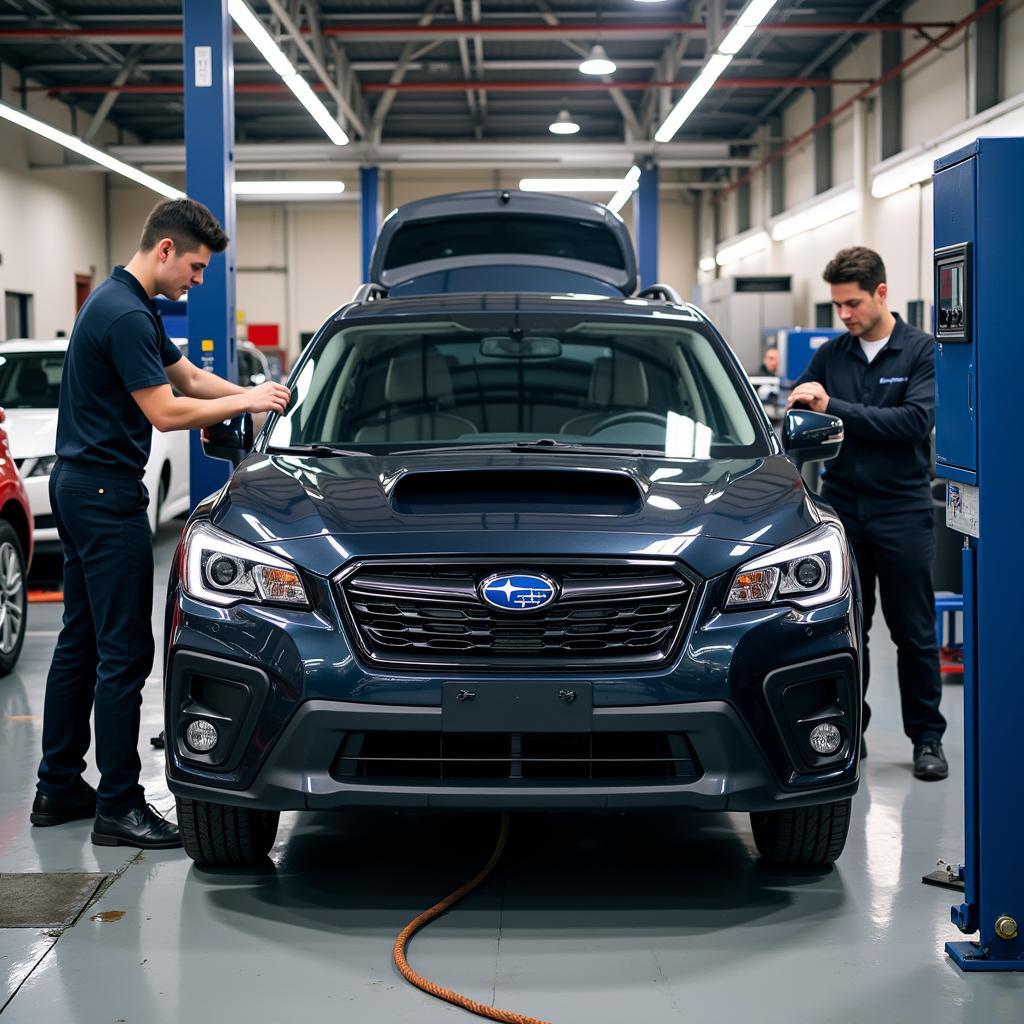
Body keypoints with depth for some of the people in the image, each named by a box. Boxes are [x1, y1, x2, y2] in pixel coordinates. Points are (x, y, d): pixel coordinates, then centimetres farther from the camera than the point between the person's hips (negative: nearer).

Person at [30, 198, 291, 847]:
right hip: (107, 494, -11)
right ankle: (119, 808, -2)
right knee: (125, 652, -7)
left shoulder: (126, 304, 15)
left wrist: (254, 396, 9)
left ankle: (59, 788, 22)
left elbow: (188, 376, 22)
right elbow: (165, 412, -20)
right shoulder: (125, 314, -19)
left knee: (82, 641, 14)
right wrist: (246, 401, -10)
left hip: (80, 489, 11)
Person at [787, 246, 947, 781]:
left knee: (914, 632, 3)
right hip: (842, 509, 3)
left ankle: (927, 737, 13)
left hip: (901, 511, -3)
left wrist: (834, 407, -20)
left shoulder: (921, 351, -4)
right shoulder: (830, 356, 7)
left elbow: (915, 420, -18)